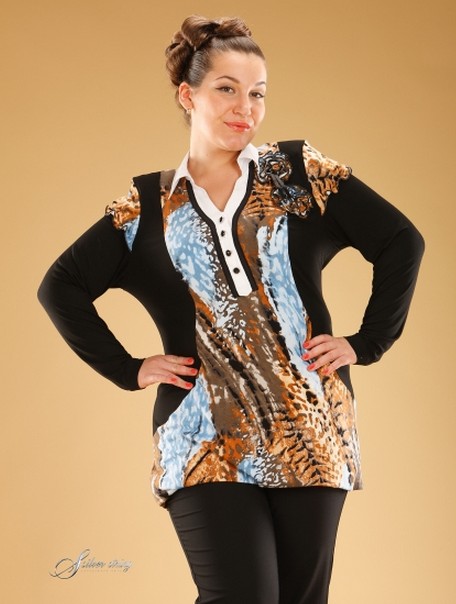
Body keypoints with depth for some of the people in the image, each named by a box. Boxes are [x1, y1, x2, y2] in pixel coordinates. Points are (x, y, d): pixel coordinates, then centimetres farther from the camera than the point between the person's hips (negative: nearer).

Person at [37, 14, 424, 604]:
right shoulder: (148, 205, 9)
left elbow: (401, 241, 9)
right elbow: (61, 288, 13)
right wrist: (128, 370, 5)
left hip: (310, 429, 1)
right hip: (208, 439, -1)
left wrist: (367, 342, 4)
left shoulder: (299, 172, 7)